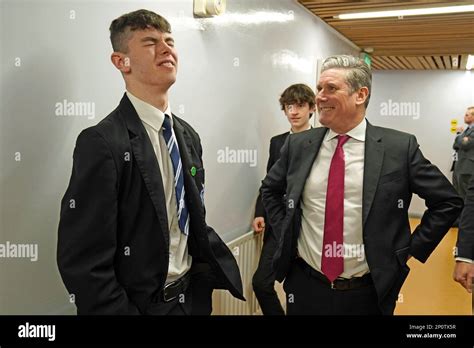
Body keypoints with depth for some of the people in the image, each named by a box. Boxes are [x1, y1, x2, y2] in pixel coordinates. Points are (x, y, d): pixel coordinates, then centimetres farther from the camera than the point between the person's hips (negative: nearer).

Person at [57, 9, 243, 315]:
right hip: (141, 305, -6)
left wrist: (219, 269, 0)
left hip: (193, 297, 7)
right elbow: (84, 263, -20)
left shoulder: (188, 136, 4)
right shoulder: (102, 142, -19)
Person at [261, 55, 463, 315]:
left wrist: (410, 250, -4)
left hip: (368, 293, -2)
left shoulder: (400, 147, -9)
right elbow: (270, 190, 14)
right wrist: (285, 235, 5)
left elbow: (448, 201, 0)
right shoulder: (297, 145, -1)